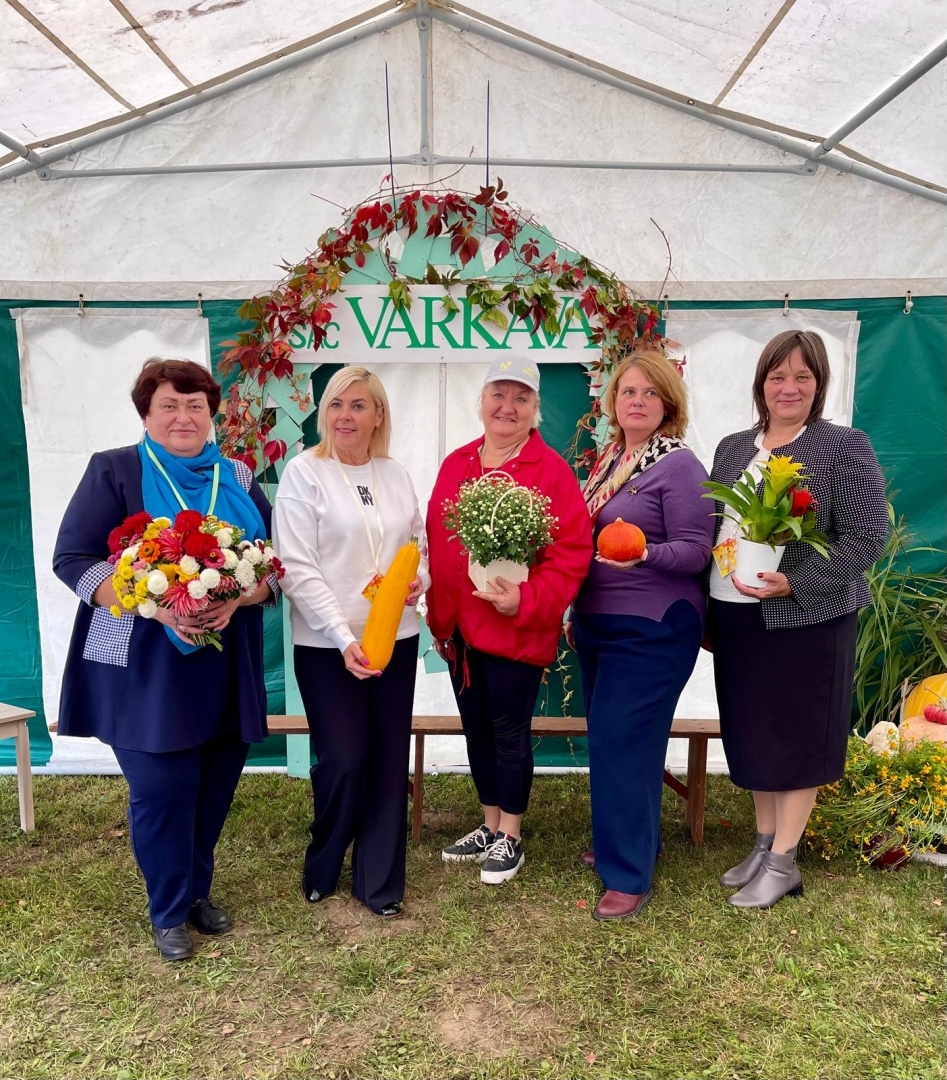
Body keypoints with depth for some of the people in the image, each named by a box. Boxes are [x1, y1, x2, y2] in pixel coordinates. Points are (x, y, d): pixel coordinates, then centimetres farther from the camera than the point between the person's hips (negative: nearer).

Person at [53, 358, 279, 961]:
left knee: (215, 786, 11)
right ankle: (169, 912, 25)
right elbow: (72, 559, -8)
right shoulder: (114, 470, -2)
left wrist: (236, 599, -16)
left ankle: (198, 892, 34)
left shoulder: (238, 479, 8)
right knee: (161, 788, 2)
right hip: (145, 668, -3)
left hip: (224, 667, 4)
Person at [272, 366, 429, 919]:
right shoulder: (304, 472, -5)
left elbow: (421, 543, 16)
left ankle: (380, 881, 25)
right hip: (327, 644, -4)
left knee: (389, 760, 7)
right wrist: (343, 637, -18)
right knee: (343, 760, -2)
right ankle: (322, 868, 27)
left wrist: (420, 578, -7)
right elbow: (297, 568, -11)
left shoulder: (396, 474, 8)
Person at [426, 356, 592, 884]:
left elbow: (572, 554, -14)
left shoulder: (552, 471, -10)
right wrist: (437, 615, 10)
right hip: (458, 628, 6)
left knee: (510, 732, 6)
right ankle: (490, 825, 36)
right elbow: (436, 543, 11)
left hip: (517, 630, -6)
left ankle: (510, 837, 26)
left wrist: (527, 602, -24)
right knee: (476, 730, 17)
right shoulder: (455, 464, 8)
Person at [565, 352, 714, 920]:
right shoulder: (608, 460, 10)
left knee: (622, 741, -5)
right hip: (598, 623, 8)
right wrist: (577, 614, 16)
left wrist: (643, 554, -33)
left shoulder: (680, 465, -12)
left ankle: (630, 874, 10)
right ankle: (630, 840, 35)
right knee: (611, 739, 16)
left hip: (652, 629, -8)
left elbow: (695, 551, -15)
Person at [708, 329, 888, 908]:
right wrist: (708, 609, 5)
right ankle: (764, 843, 31)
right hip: (735, 616, 6)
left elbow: (868, 535, -13)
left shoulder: (844, 446, -7)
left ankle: (783, 861, 20)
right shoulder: (732, 448, 10)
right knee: (751, 732, 14)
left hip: (804, 619, -5)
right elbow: (710, 525, 13)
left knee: (795, 736, 5)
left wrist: (794, 583, -22)